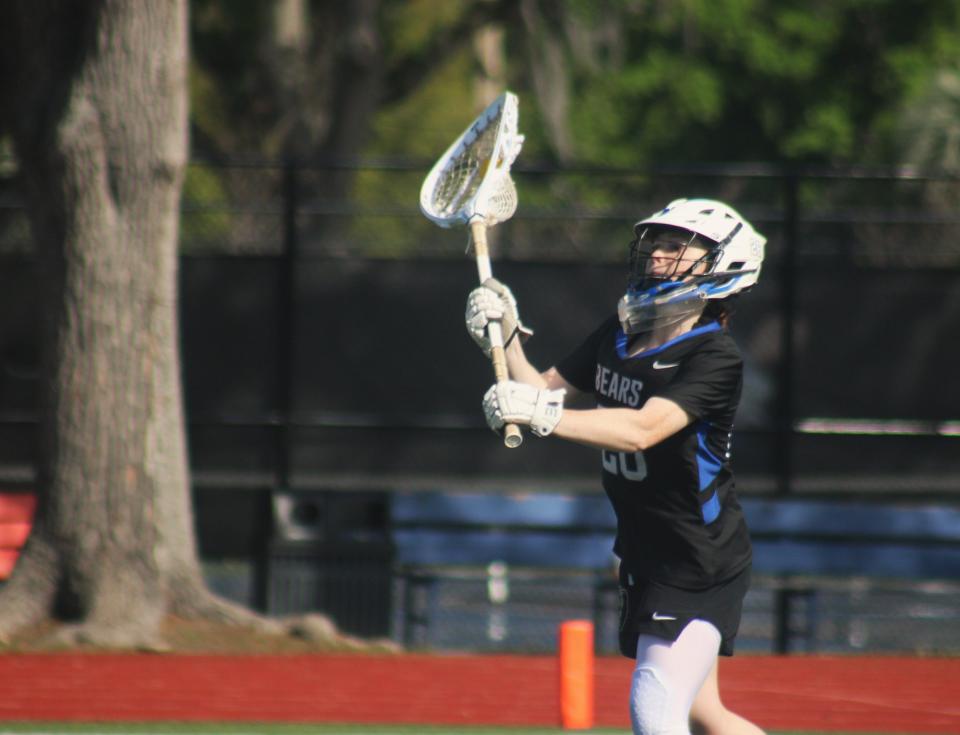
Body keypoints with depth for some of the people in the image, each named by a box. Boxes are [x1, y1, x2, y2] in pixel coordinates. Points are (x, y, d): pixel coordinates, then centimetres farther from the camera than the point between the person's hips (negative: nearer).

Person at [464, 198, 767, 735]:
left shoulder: (717, 358, -20)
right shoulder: (619, 335, 5)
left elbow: (644, 428, -33)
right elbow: (544, 392, 9)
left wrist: (542, 415, -42)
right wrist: (506, 336, -9)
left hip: (703, 565, -8)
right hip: (645, 558, 8)